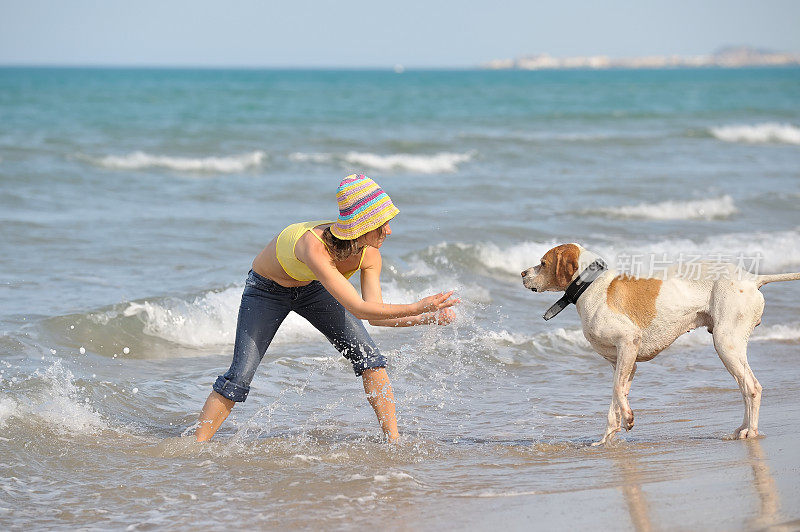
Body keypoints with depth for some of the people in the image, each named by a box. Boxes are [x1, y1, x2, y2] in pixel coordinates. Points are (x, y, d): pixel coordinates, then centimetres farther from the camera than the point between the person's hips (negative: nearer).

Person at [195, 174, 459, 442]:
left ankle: (393, 440, -3)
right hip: (267, 290, -5)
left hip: (313, 289, 5)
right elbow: (359, 309, -46)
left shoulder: (369, 254, -23)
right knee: (239, 377, -12)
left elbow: (376, 315, -16)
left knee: (368, 358, -10)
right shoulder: (314, 246, -43)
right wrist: (416, 308, -45)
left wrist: (427, 318, -25)